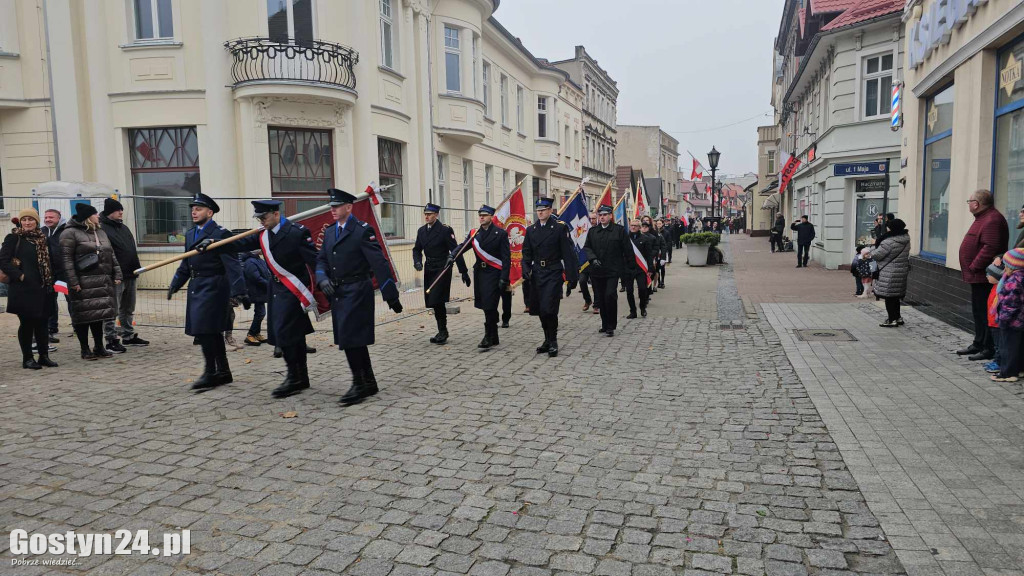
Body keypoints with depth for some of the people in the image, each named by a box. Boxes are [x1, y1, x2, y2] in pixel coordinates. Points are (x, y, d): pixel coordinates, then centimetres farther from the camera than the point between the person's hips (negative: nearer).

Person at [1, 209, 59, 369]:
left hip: (42, 288, 5)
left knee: (42, 322, 8)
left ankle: (44, 356, 17)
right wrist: (19, 275, -15)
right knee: (26, 323, 1)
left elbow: (49, 261, 20)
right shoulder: (13, 238, -2)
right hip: (23, 289, -5)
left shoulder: (43, 239, 13)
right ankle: (27, 358, 10)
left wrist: (50, 280, 9)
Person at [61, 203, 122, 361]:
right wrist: (73, 282, -16)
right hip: (83, 284, -6)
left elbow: (111, 255, 19)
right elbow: (67, 259, -10)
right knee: (83, 316, -1)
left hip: (103, 282, 6)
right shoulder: (70, 233, -4)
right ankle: (85, 349, 8)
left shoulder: (101, 233, 18)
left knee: (99, 314, 9)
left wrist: (117, 275, 10)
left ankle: (99, 347, 17)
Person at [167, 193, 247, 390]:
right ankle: (223, 372, 21)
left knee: (204, 329, -10)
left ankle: (210, 373, 0)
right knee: (212, 332, 12)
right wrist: (175, 285, 16)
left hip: (212, 287, -8)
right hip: (196, 287, 8)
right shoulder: (190, 235, 16)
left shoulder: (221, 234, -10)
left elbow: (232, 265, -16)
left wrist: (238, 290, -22)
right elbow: (185, 264, 23)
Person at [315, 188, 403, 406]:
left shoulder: (363, 230, -10)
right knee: (355, 340, 12)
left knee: (350, 338, -11)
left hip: (357, 292, -8)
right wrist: (322, 278, -8)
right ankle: (369, 383, 23)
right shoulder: (329, 232, 14)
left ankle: (360, 385, 0)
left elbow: (379, 263, -13)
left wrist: (391, 295, -16)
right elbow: (321, 259, 15)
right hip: (337, 293, 8)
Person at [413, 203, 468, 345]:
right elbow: (417, 249, 16)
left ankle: (442, 331, 3)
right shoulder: (421, 230, 9)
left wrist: (463, 272, -10)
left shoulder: (445, 230, -10)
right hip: (429, 270, 7)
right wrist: (417, 261, -7)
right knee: (433, 302, 9)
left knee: (437, 301, -12)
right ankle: (442, 332, 21)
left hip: (442, 269, -6)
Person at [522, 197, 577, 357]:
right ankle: (547, 340, 24)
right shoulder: (531, 230, 10)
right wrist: (526, 271, -7)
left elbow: (568, 254, -5)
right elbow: (526, 254, 11)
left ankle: (553, 341, 3)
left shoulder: (560, 228, -4)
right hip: (537, 274, 5)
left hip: (553, 274, -5)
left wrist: (571, 279, -8)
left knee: (549, 308, -13)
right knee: (540, 310, 9)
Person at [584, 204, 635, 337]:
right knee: (600, 299, 9)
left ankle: (611, 326, -3)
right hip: (597, 271, 4)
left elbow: (628, 250, 1)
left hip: (613, 271, -4)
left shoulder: (619, 230, -1)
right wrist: (593, 259, -10)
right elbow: (586, 247, 9)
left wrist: (631, 268, 0)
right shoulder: (592, 231, 10)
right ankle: (605, 324, 23)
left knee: (610, 295, -15)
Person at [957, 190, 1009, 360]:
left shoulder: (992, 220, -17)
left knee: (985, 313, -6)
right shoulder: (983, 218, 17)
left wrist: (973, 267, -21)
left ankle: (989, 349, 0)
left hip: (984, 277, -11)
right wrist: (972, 269, 15)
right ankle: (979, 344, 27)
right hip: (978, 276, 11)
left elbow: (990, 248, -27)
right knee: (978, 312, 17)